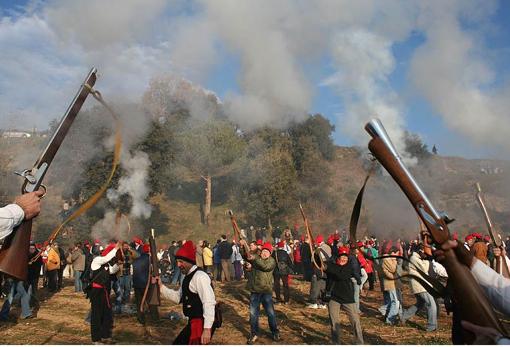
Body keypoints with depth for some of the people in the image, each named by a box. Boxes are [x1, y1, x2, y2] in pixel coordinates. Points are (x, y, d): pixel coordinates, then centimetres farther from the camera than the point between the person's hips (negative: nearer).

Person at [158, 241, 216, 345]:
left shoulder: (200, 276, -19)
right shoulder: (188, 276, 14)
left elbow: (209, 303, -25)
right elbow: (178, 297, 20)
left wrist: (207, 328, -29)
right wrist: (161, 286, 9)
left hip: (201, 323, -10)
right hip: (194, 323, 10)